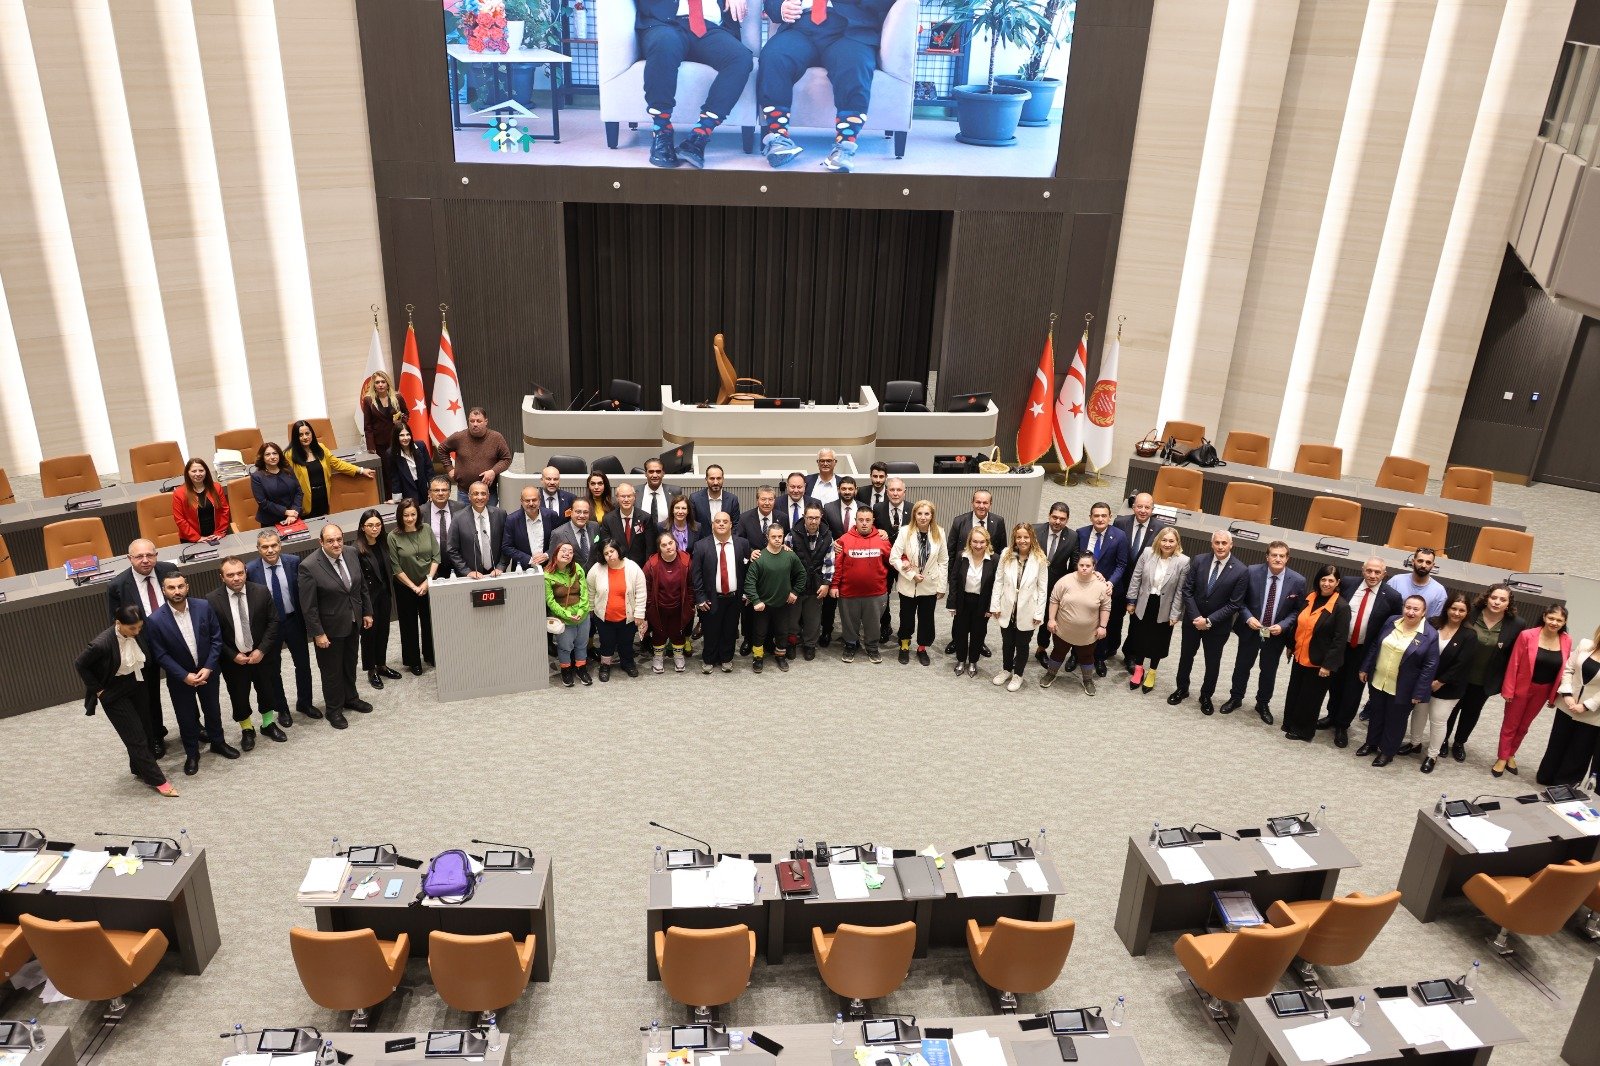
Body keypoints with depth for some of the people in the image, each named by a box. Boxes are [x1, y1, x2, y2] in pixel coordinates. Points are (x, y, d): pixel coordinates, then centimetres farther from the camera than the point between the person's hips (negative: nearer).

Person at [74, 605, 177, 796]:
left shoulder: (137, 634, -14)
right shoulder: (102, 643, -31)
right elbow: (79, 664, -15)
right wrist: (97, 689, -10)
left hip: (136, 686, 6)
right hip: (114, 694, -6)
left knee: (145, 730, 15)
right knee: (136, 737, -1)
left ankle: (141, 769, 37)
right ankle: (157, 780, 7)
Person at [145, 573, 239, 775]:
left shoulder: (203, 607, -14)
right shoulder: (156, 620, -19)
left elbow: (216, 639, -7)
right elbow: (161, 655, -14)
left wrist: (208, 668, -14)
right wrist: (184, 676, -18)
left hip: (207, 672, 2)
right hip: (180, 678, -2)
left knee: (213, 709, 20)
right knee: (186, 717, 13)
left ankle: (218, 742, 43)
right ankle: (192, 753, 33)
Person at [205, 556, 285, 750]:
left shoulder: (261, 592, -10)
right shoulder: (212, 600, -13)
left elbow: (273, 622, -5)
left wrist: (262, 650, -12)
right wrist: (232, 656, -14)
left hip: (261, 654, 2)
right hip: (233, 659, -1)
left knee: (267, 691, 16)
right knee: (238, 696, 11)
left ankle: (268, 724, 39)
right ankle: (247, 730, 33)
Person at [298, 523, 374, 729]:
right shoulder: (309, 566, -24)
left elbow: (362, 586, 7)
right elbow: (309, 605, -19)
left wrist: (367, 612, 9)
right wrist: (318, 633, -18)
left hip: (353, 623, 5)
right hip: (330, 628, -5)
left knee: (350, 664, 23)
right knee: (331, 669, 12)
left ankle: (350, 698, 44)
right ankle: (334, 709, 30)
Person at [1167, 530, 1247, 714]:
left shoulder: (1240, 571, -17)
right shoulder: (1199, 561, -9)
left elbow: (1235, 604, -15)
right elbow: (1187, 590, -6)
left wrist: (1209, 621, -18)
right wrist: (1196, 617, -15)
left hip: (1218, 626, -2)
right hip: (1192, 620, 2)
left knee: (1213, 663, 13)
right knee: (1186, 656, 18)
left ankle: (1206, 696, 33)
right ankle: (1182, 689, 38)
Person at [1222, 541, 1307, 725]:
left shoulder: (1297, 581, -14)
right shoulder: (1251, 572, -15)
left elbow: (1298, 610, -4)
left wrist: (1283, 625, -18)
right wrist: (1248, 617, -19)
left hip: (1276, 634, 0)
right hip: (1250, 630, 0)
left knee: (1269, 671, 16)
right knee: (1242, 666, 17)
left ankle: (1263, 704, 36)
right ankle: (1235, 698, 37)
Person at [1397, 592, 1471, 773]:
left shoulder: (1468, 636, -13)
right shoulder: (1432, 624, -6)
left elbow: (1459, 665, -14)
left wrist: (1439, 682, -14)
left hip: (1447, 686, -3)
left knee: (1438, 720, 5)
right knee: (1419, 712, 17)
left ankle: (1431, 755, 19)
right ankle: (1415, 743, 37)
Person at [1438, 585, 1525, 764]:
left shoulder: (1516, 625, -12)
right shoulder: (1470, 613, -17)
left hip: (1485, 681, 2)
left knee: (1471, 713, 20)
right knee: (1451, 708, 17)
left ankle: (1459, 743, 41)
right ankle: (1443, 740, 38)